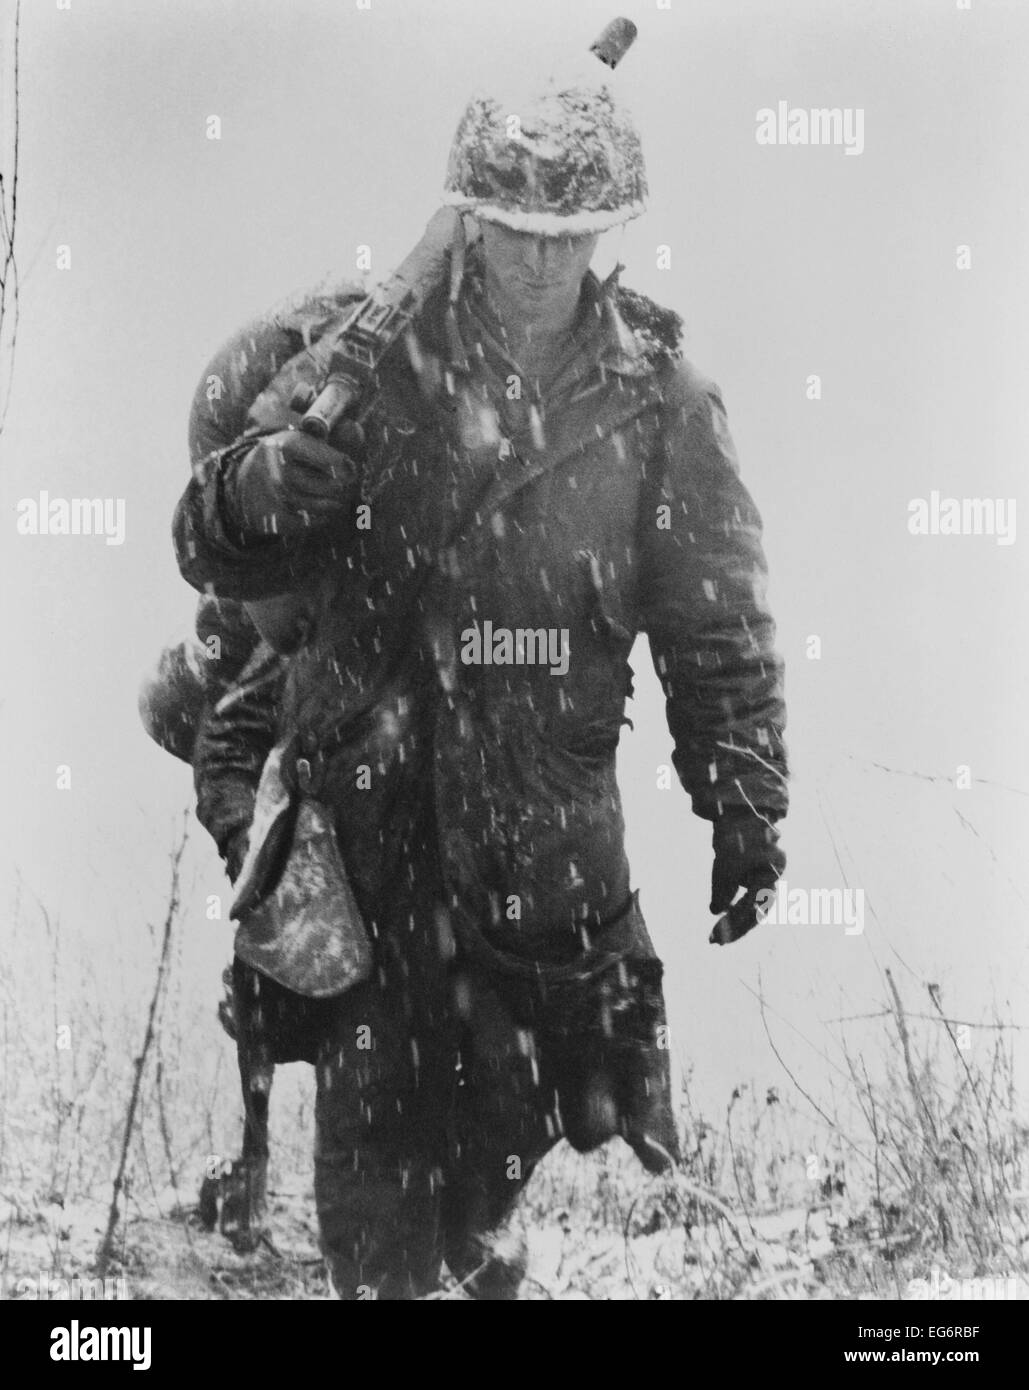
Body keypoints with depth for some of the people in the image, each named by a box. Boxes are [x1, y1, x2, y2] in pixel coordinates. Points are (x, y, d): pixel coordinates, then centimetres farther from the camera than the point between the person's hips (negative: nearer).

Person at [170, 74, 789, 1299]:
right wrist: (249, 493, -28)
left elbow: (720, 623, 5)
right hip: (366, 778, -1)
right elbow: (222, 562, -5)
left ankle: (475, 1224, 43)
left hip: (550, 799, 1)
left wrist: (746, 807, 4)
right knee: (369, 1084, 5)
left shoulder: (660, 400, -1)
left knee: (531, 1081, 11)